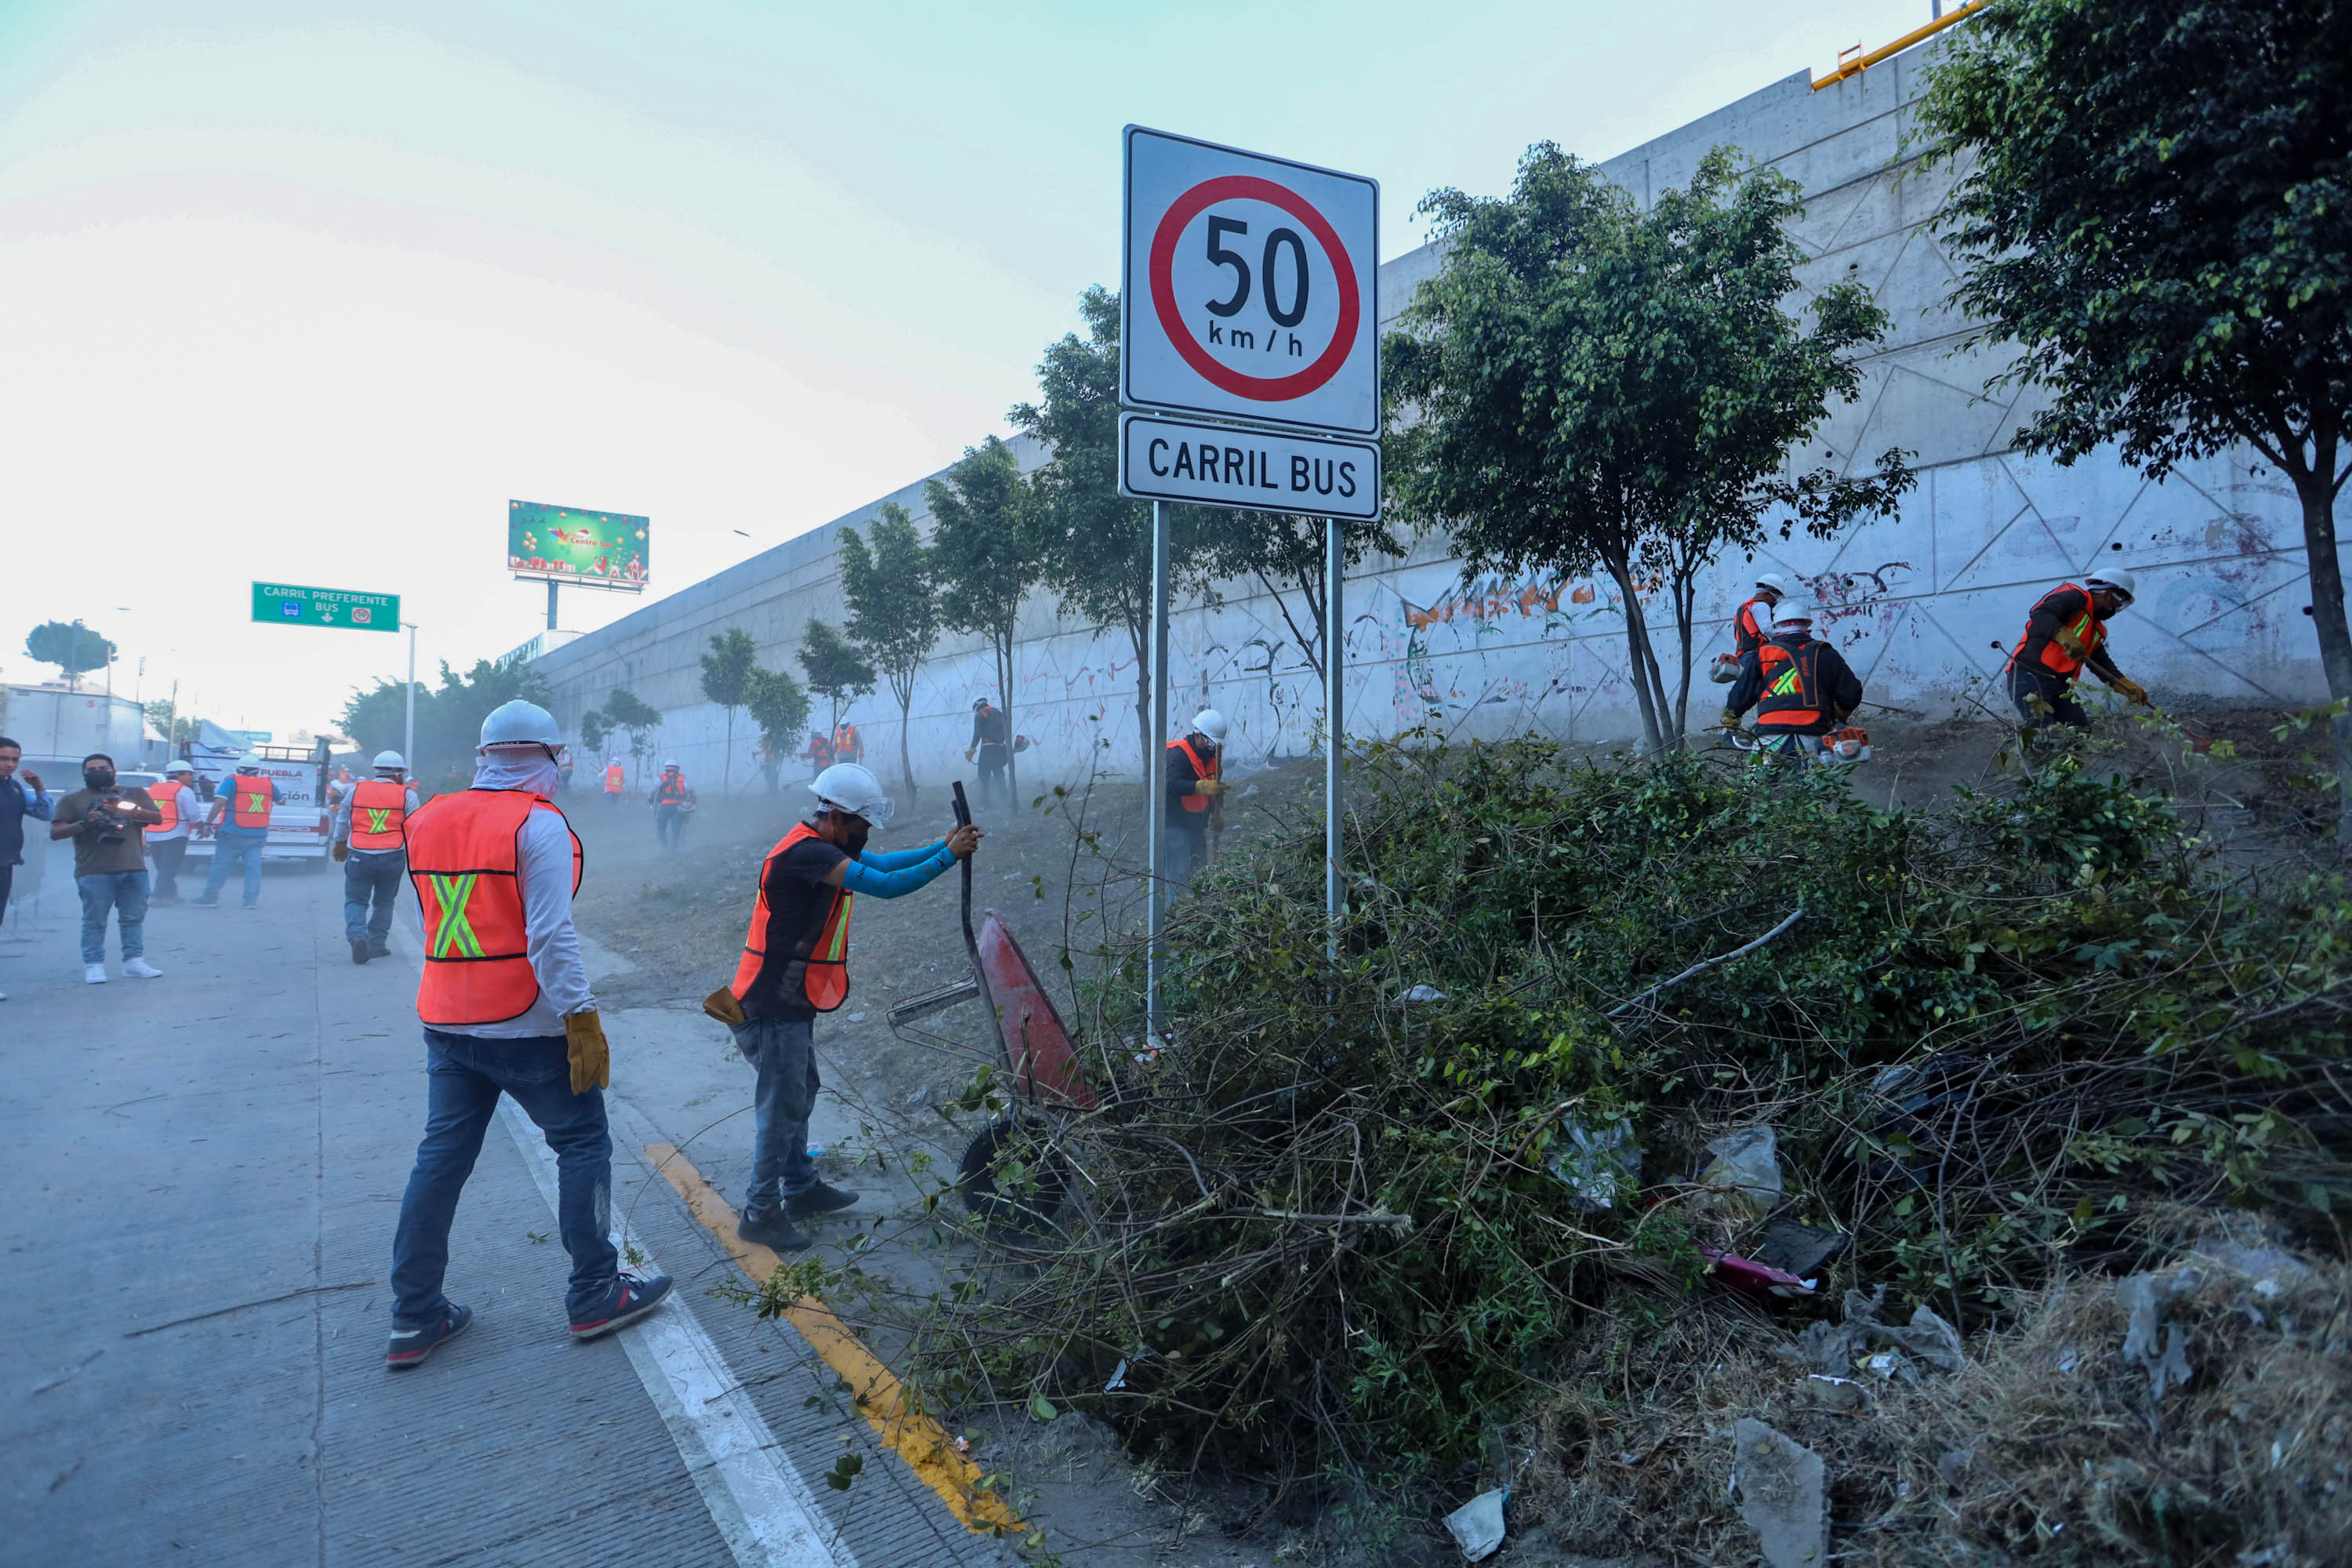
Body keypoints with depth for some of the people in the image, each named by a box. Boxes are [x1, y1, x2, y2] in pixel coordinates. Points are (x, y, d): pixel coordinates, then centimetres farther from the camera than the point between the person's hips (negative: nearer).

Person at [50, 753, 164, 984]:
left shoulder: (134, 793, 16)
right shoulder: (73, 800, 11)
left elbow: (157, 818, 5)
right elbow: (55, 832, 3)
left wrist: (129, 810, -12)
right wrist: (83, 824, -15)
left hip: (134, 869, 2)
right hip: (94, 872, -2)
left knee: (134, 918, 5)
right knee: (95, 921, -4)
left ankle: (134, 961, 11)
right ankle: (93, 965, -1)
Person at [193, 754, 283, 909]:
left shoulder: (232, 781, -5)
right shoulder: (268, 783, 7)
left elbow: (219, 803, -15)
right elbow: (282, 801, 22)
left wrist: (208, 822, -11)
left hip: (233, 834, -3)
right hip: (259, 835, 3)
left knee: (221, 864, 4)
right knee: (253, 866, 4)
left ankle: (210, 897, 9)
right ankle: (252, 899, -1)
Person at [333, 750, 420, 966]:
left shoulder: (355, 791, 7)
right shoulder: (407, 795, -1)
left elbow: (342, 822, 19)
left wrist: (340, 844, 36)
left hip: (359, 856, 1)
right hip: (392, 857, -1)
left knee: (356, 901, 10)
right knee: (384, 903, 14)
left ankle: (357, 935, -13)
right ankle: (376, 944, 13)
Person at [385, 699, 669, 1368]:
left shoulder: (428, 821, 7)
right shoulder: (538, 824, -15)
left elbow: (439, 917, 18)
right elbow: (551, 936, -21)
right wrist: (582, 1020, -19)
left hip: (445, 1023, 7)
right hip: (526, 1026, -7)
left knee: (441, 1157, 13)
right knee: (583, 1143, 7)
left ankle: (414, 1319, 19)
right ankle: (595, 1294, 14)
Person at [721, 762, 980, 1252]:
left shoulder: (822, 847, 8)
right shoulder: (807, 853, -24)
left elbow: (881, 862, 9)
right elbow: (885, 885, -31)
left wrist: (943, 845, -3)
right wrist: (949, 856, -22)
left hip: (791, 1001, 11)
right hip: (773, 1006, -11)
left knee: (800, 1093, 20)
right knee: (782, 1105, -1)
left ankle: (801, 1190, 34)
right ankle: (760, 1213, 12)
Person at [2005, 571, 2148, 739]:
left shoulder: (2097, 629, 27)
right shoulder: (2074, 597, 0)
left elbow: (2102, 663, 26)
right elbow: (2040, 614, -20)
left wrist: (2127, 686, 11)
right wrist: (2065, 636, -36)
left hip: (2061, 686, 10)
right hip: (2030, 676, -10)